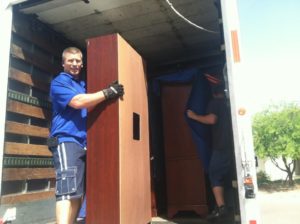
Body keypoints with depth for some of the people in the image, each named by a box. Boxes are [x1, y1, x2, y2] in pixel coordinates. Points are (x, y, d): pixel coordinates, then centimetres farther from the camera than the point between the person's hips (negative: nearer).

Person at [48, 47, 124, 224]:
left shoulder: (84, 85, 23)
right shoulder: (59, 82, 0)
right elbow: (77, 101, -16)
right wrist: (107, 93, -18)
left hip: (85, 143, 8)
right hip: (66, 141, -8)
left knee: (79, 192, 10)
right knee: (69, 192, -17)